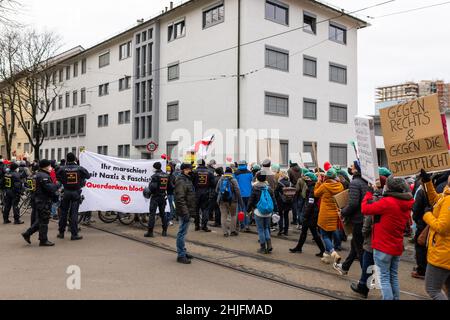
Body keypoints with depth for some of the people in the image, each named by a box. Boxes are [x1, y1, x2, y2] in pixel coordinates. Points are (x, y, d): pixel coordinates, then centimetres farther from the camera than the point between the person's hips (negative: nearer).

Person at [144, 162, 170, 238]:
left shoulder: (155, 176, -14)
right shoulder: (167, 175, 5)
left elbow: (153, 187, -21)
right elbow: (169, 186, 6)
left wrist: (149, 185, -2)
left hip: (155, 196, -6)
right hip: (163, 196, 6)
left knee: (152, 214, -1)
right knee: (163, 213, 14)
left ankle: (150, 232, -1)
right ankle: (165, 231, 17)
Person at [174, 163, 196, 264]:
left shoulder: (187, 180, 16)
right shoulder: (181, 181, -16)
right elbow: (180, 199, -23)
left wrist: (192, 211, 22)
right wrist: (185, 212, -24)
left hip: (188, 211, 10)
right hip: (184, 212, -10)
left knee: (183, 232, 18)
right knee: (182, 233, -4)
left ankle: (183, 252, 29)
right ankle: (181, 255, 2)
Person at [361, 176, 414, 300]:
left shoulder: (387, 202, -22)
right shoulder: (406, 205, 2)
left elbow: (365, 209, -16)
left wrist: (369, 194, 0)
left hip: (383, 246, -7)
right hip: (397, 247, 7)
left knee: (384, 278, 2)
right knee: (394, 276, 18)